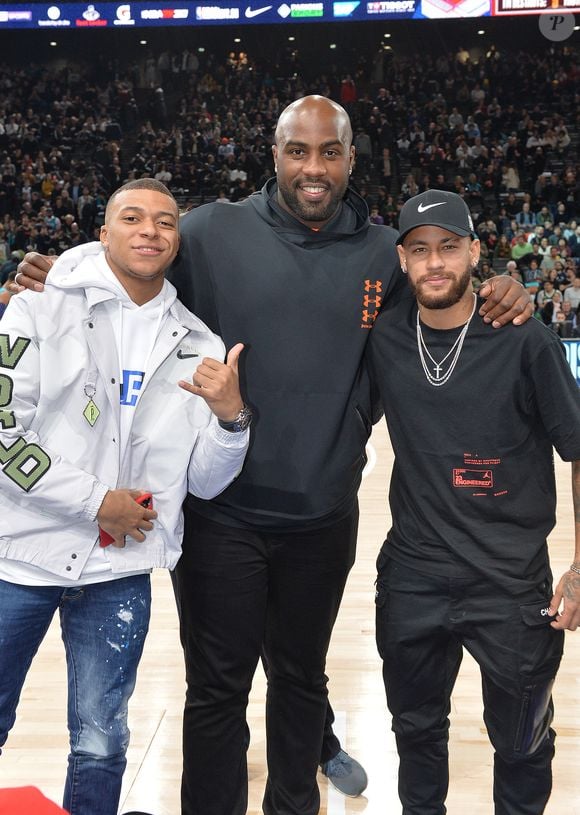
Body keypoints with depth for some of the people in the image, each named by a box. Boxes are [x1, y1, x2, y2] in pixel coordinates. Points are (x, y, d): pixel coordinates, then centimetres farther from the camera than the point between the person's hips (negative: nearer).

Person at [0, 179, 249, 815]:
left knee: (99, 744, 12)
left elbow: (205, 483, 2)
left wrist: (228, 417, -17)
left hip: (119, 571, 2)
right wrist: (97, 500, -14)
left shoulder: (197, 347, 2)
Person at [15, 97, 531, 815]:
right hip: (220, 515, -2)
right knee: (217, 690, 11)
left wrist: (499, 298, -7)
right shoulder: (211, 232, -5)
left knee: (302, 677, 22)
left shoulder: (384, 253, 1)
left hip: (324, 517, 3)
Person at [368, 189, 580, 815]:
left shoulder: (526, 343, -13)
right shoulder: (383, 338, -3)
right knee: (415, 727, 23)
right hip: (412, 576, 3)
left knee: (521, 745, 16)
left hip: (513, 584, -3)